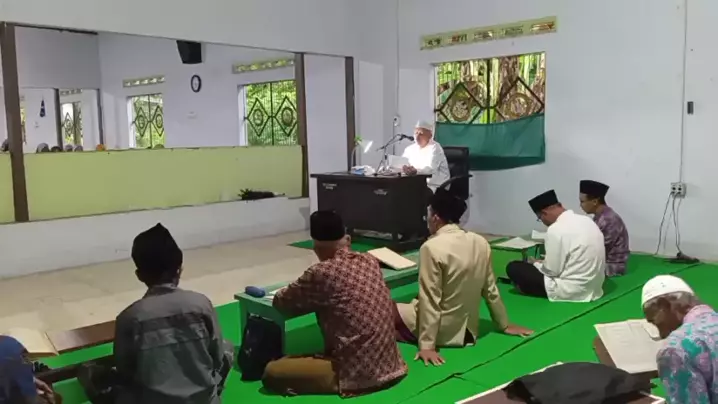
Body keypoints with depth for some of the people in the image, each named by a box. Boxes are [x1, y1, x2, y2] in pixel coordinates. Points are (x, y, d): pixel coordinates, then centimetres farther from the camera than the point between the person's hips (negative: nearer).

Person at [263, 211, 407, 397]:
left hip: (358, 374, -8)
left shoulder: (321, 273, -14)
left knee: (271, 372, 2)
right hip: (391, 365, 8)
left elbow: (280, 302, 2)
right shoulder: (370, 261, 4)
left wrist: (310, 300, 21)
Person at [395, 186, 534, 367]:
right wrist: (504, 325, 16)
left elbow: (430, 300, -22)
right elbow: (490, 289, 4)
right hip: (466, 329, 7)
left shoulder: (431, 248, -22)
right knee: (407, 306, 27)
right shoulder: (480, 243, -4)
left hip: (442, 331, -7)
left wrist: (427, 345, -17)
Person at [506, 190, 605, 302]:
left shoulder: (556, 229, -20)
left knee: (513, 267, -2)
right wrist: (544, 262, 19)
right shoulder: (586, 220, 5)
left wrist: (535, 263, 5)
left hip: (571, 290, -9)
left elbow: (552, 270, -16)